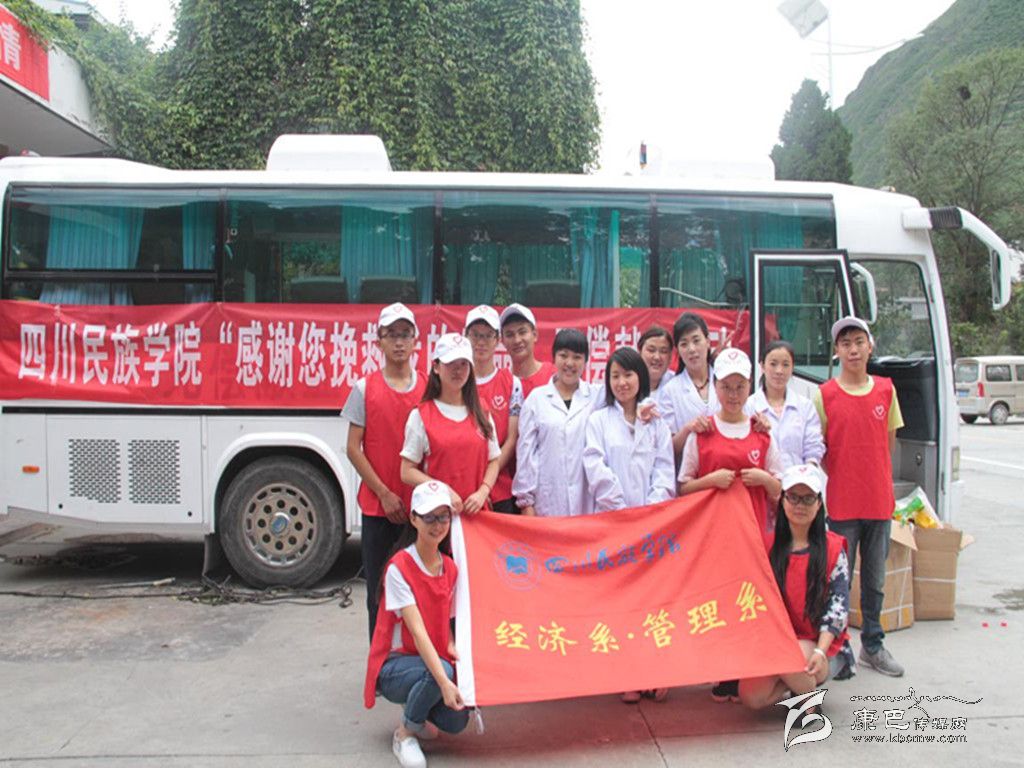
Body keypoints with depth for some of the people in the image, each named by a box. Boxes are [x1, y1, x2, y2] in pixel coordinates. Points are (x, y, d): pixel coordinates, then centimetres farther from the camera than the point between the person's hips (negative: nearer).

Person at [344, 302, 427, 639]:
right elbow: (353, 448, -1)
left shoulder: (428, 388, 5)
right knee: (380, 589, 6)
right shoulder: (365, 389, 1)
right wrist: (384, 493, -7)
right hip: (378, 507, -1)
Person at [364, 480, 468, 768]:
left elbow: (444, 625, 7)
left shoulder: (450, 568, 0)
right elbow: (417, 631, -27)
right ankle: (405, 733, -7)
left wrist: (454, 651, -14)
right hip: (393, 665, -5)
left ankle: (415, 707, 15)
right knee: (441, 670, -34)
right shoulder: (399, 568, -19)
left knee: (456, 721, -19)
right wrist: (444, 680, -36)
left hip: (433, 659, 5)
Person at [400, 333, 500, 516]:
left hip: (475, 510, 3)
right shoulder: (421, 415, 0)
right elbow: (407, 472, -3)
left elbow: (493, 461, 12)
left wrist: (482, 492, -5)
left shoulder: (481, 415, 11)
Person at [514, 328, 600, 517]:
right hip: (548, 501, 0)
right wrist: (526, 500, 2)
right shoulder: (536, 398, 5)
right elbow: (526, 450, 4)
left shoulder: (597, 397, 6)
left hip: (587, 500, 0)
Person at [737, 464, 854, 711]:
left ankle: (809, 695, -2)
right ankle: (791, 683, 10)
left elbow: (838, 606, -7)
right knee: (750, 695, -22)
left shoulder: (832, 548, -1)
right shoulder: (769, 546, 6)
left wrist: (820, 651, -20)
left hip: (822, 645, -2)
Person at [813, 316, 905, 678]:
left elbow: (889, 441, 11)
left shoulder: (885, 389, 4)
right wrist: (839, 480, -8)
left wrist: (881, 483, 6)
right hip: (841, 502, -3)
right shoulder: (824, 394, -4)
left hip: (879, 501, 3)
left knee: (875, 578, 14)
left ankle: (872, 645, 28)